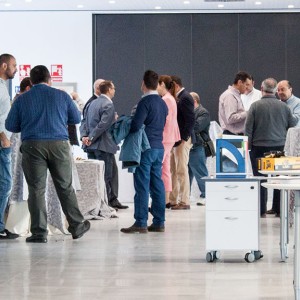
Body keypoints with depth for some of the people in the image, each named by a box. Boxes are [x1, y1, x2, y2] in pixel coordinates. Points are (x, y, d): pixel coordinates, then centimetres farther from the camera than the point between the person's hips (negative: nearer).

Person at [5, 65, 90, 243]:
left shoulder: (22, 99, 6)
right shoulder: (61, 96, 7)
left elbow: (10, 126, 6)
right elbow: (77, 119, 15)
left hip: (32, 146, -1)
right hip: (59, 144, 1)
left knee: (36, 190, 1)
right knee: (65, 188, 10)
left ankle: (39, 233, -3)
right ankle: (77, 227, 15)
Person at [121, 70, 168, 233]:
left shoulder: (145, 102, -13)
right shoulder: (163, 103, 13)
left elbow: (136, 125, -19)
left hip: (145, 148, -8)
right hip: (159, 147, 8)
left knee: (142, 186, -5)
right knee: (157, 185, 9)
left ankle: (140, 223, -5)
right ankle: (159, 222, 11)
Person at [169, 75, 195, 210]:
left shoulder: (185, 98, -13)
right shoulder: (179, 98, 15)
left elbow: (190, 119, -18)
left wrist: (183, 138, -18)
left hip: (182, 140, -10)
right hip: (176, 140, 10)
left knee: (182, 170, -6)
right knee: (173, 170, 11)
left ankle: (184, 201, -2)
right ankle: (173, 200, 16)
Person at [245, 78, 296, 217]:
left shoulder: (255, 106, -7)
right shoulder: (284, 107, 1)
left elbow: (248, 129, -6)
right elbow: (293, 126, 10)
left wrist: (248, 146, 2)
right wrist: (287, 144, 24)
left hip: (259, 147, -2)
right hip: (279, 147, 2)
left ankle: (261, 211, 4)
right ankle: (279, 209, 13)